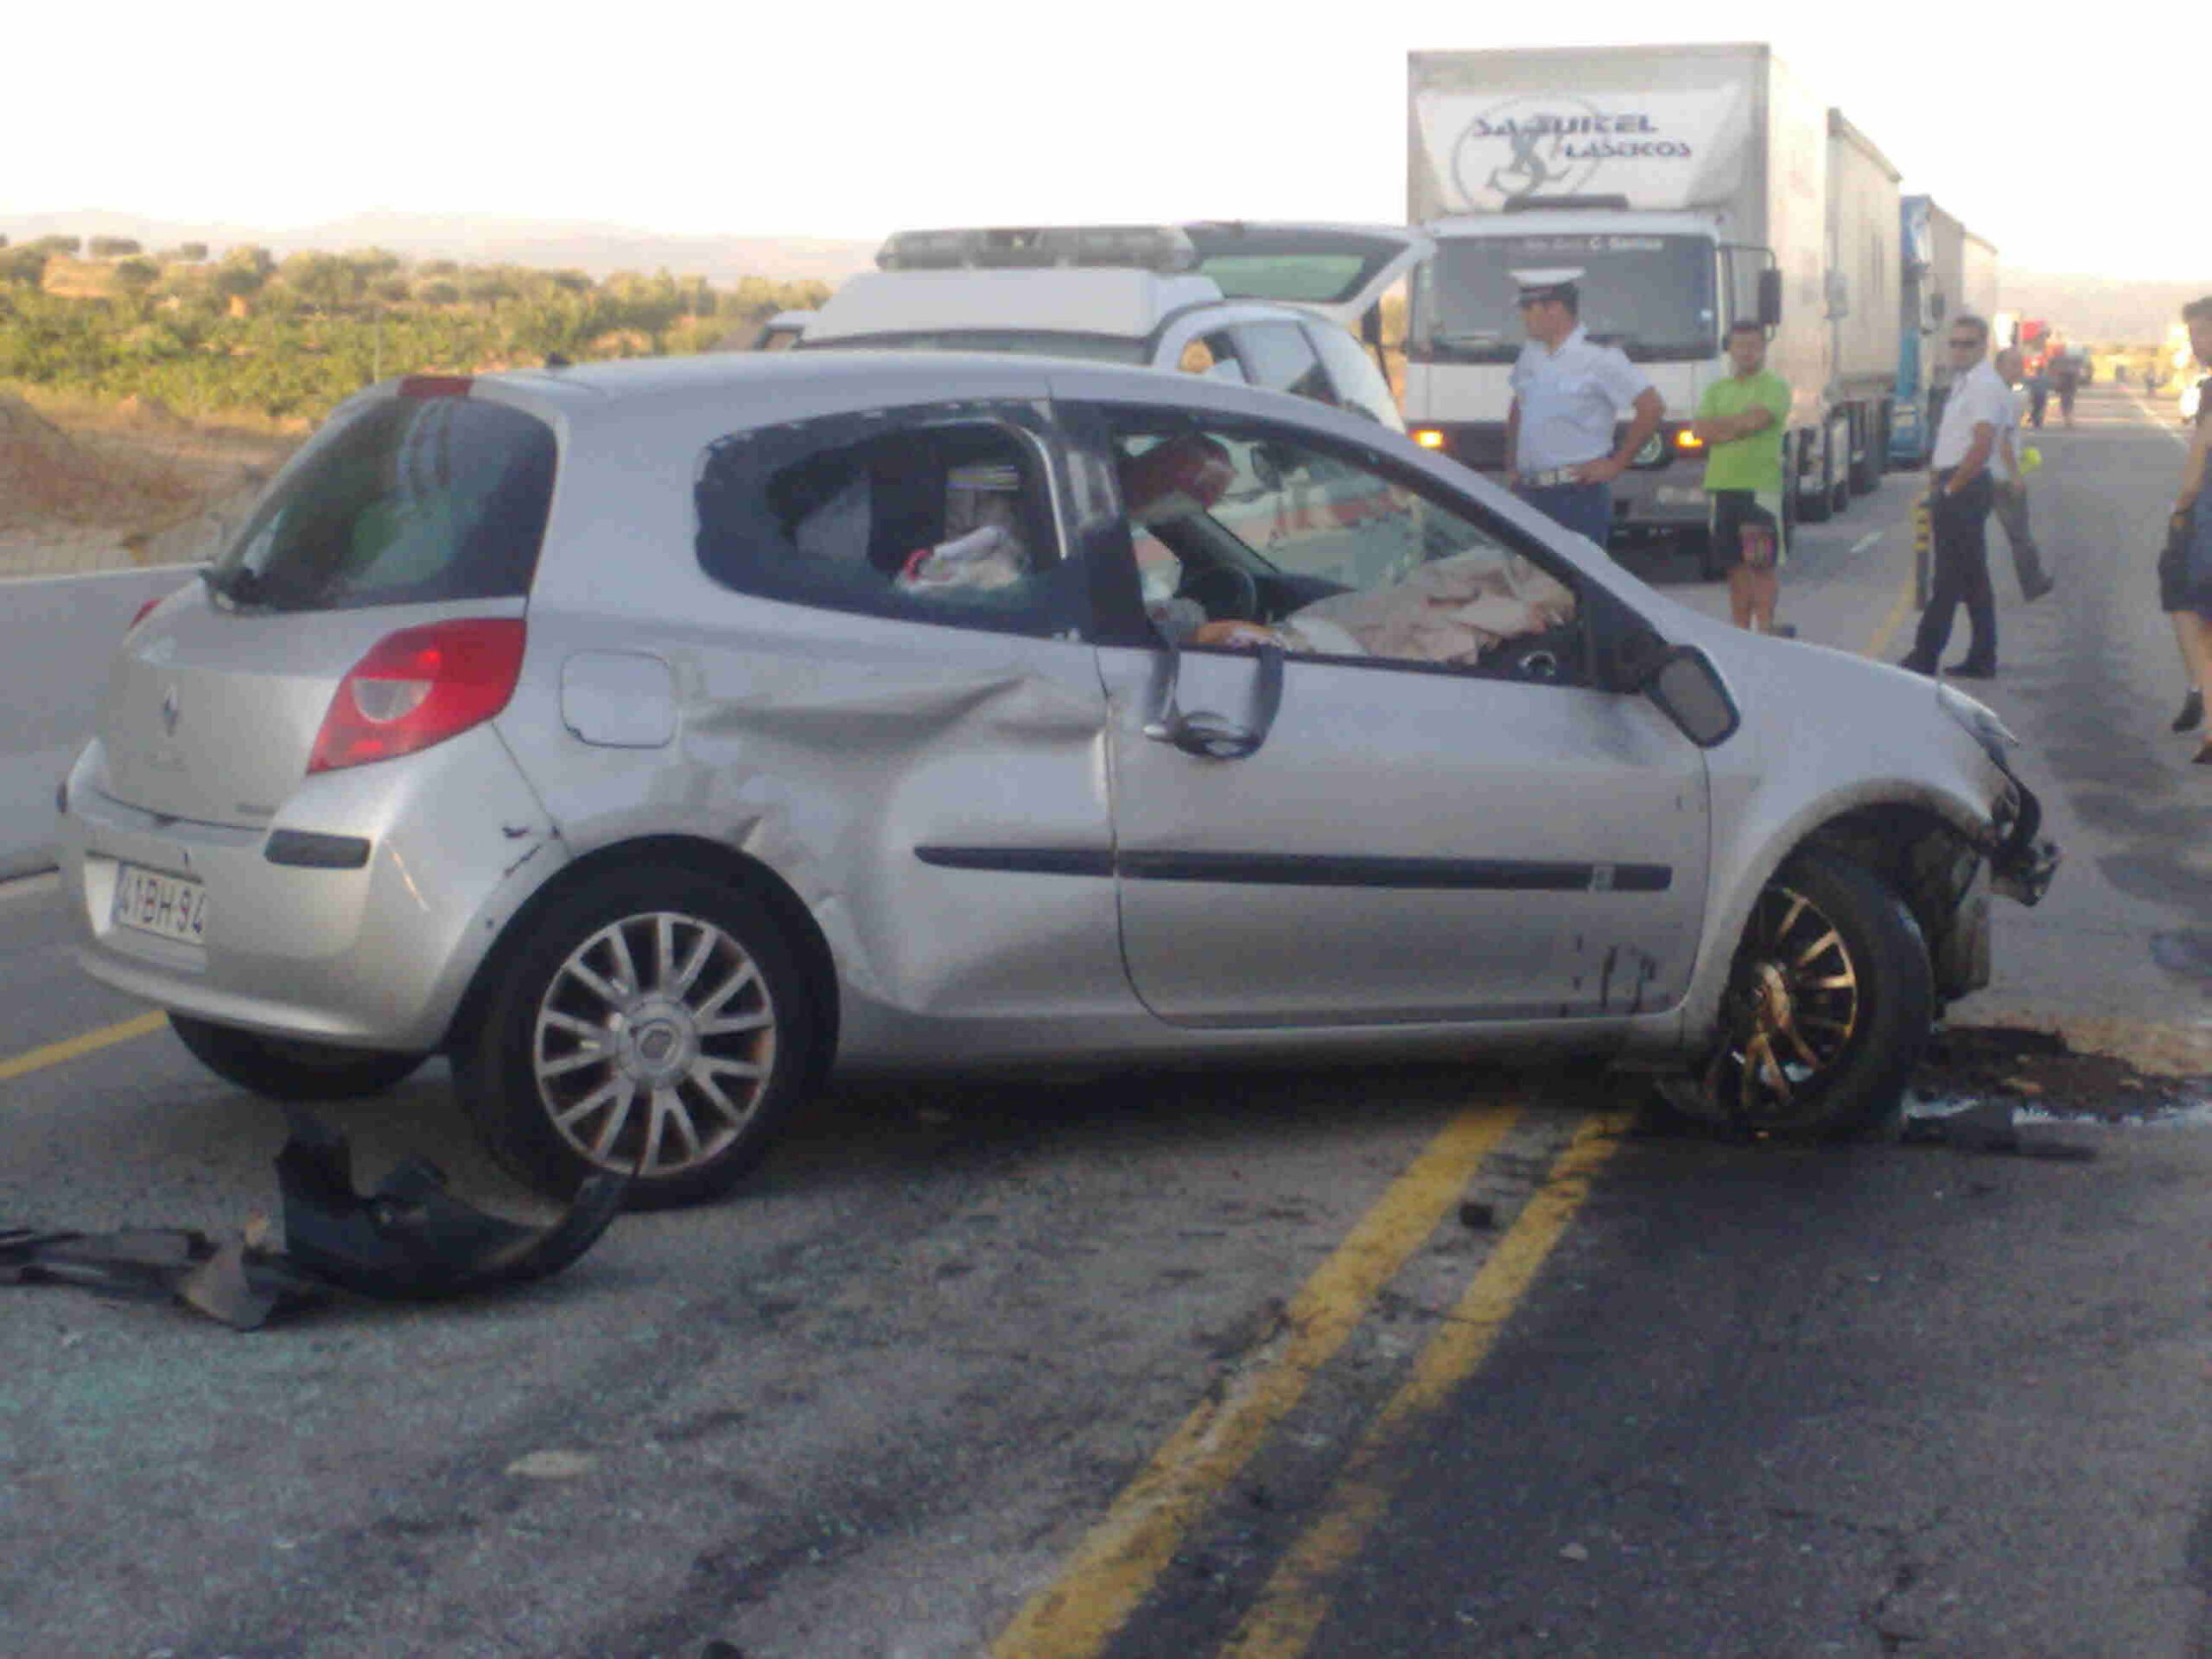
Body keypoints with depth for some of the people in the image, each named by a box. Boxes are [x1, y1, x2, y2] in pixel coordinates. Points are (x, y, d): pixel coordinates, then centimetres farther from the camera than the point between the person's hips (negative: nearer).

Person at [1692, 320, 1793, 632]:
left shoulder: (1774, 386, 2)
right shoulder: (1717, 390, 19)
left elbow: (1757, 419, -14)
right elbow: (1698, 430, 6)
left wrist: (1719, 425, 0)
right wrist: (1737, 427, -6)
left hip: (1761, 484, -5)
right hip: (1722, 485, 5)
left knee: (1763, 562, -8)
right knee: (1736, 563, 10)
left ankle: (1764, 628, -6)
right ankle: (1740, 628, 16)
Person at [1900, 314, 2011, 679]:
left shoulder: (1985, 386, -13)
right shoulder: (1962, 383, 17)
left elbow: (1981, 446, -22)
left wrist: (1949, 488, -16)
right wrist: (1936, 489, 17)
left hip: (1964, 491, -10)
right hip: (1951, 490, 10)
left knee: (1951, 579, -6)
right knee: (1972, 578, 12)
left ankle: (1925, 656, -5)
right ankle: (1981, 659, 16)